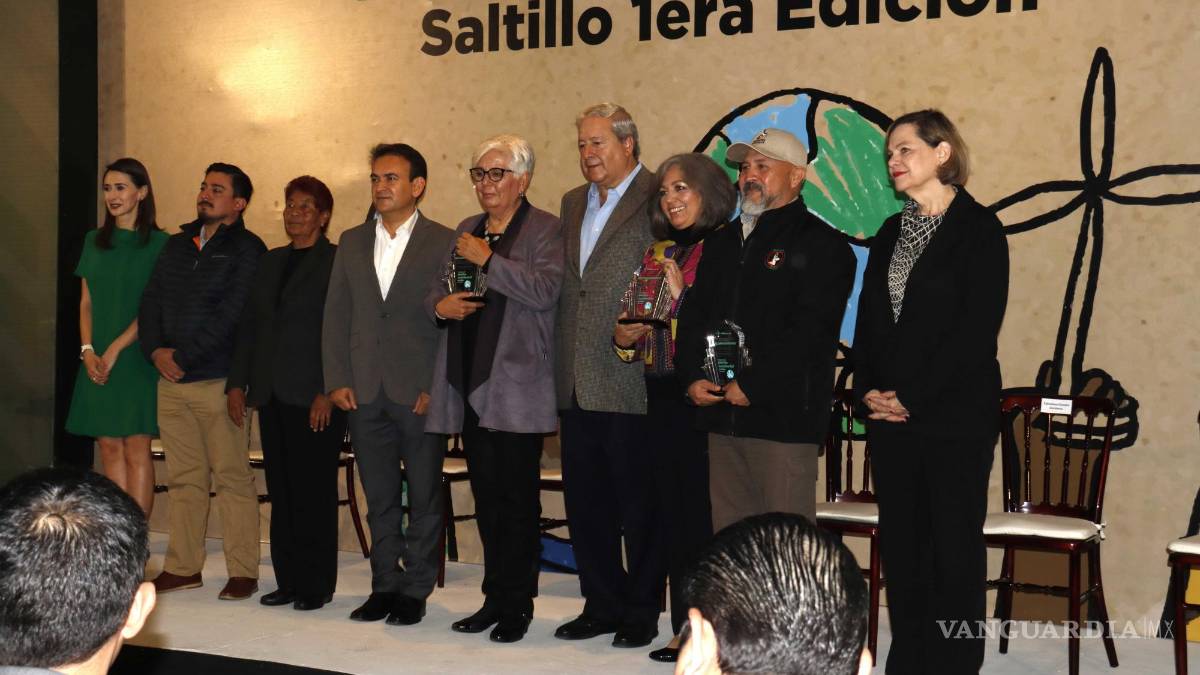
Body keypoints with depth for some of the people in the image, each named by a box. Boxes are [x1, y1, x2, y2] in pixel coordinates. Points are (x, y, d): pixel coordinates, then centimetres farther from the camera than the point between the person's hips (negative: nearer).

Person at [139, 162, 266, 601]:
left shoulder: (247, 249, -3)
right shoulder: (177, 245, 18)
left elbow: (231, 314, -12)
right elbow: (151, 301, 15)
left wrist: (184, 356, -13)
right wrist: (156, 350, -2)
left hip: (218, 379, -6)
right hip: (171, 380, 6)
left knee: (232, 477, -3)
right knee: (183, 478, 10)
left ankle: (243, 572, 2)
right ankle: (183, 568, 16)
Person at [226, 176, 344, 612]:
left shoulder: (337, 262, -4)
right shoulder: (271, 261, 17)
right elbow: (249, 325, 16)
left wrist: (328, 392, -16)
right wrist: (237, 383, 9)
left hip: (314, 397, -6)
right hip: (272, 395, 6)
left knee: (314, 491, -1)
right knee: (281, 491, 8)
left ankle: (316, 586, 7)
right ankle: (289, 580, 16)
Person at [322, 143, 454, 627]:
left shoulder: (444, 243, -2)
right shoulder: (352, 242, 12)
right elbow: (336, 315, 10)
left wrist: (438, 388, -10)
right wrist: (337, 380, 1)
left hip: (420, 395, -4)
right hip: (364, 392, 4)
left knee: (424, 497, 5)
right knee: (379, 498, 10)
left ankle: (416, 590, 14)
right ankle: (385, 585, 20)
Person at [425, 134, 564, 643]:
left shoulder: (545, 230, -2)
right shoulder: (465, 230, 18)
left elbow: (545, 290, -17)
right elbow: (436, 292, 22)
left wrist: (488, 260, -16)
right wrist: (440, 305, -1)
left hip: (517, 387, -6)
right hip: (471, 384, 6)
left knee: (517, 497, -2)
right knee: (487, 497, 11)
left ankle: (517, 605, 7)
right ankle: (495, 598, 20)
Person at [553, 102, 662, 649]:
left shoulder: (656, 200, -6)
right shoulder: (573, 203, 17)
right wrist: (558, 372, 15)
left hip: (628, 385, -7)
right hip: (576, 387, 7)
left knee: (639, 505, 4)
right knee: (585, 502, 13)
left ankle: (641, 612, 15)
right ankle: (601, 605, 25)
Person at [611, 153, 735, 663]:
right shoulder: (657, 253, 16)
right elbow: (629, 321, 20)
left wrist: (681, 292, -15)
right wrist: (624, 337, -1)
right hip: (662, 399, 7)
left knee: (704, 515, -5)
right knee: (673, 514, 10)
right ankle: (685, 631, 19)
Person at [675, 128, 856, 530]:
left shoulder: (821, 244, -3)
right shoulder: (723, 242, 20)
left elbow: (809, 331, -13)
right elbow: (693, 314, 17)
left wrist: (751, 385, -15)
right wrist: (692, 376, 1)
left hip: (783, 418, -7)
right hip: (720, 414, 7)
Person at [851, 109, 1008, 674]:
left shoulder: (977, 227, -6)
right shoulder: (891, 233, 14)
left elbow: (978, 327, -13)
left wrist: (914, 397, -15)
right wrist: (868, 388, -2)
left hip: (954, 415, -6)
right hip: (890, 414, 6)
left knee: (954, 544, 0)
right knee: (900, 542, 9)